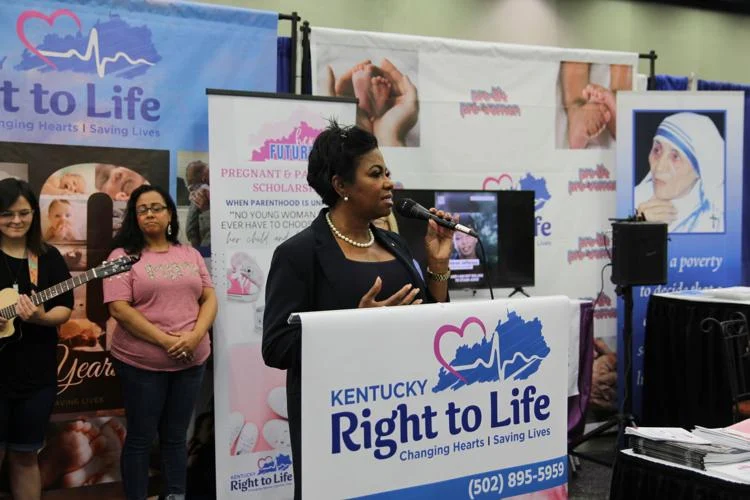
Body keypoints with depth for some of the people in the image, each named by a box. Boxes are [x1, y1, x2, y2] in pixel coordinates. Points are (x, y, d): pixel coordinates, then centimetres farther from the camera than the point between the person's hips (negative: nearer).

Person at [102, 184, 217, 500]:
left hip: (191, 360, 4)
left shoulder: (190, 254, 10)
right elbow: (119, 309, -13)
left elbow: (209, 299, 6)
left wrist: (195, 336, -12)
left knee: (176, 436, 13)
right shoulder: (124, 256, -4)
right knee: (140, 438, 7)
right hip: (140, 363, -3)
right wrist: (166, 341, -18)